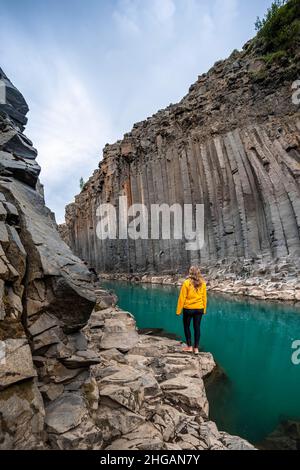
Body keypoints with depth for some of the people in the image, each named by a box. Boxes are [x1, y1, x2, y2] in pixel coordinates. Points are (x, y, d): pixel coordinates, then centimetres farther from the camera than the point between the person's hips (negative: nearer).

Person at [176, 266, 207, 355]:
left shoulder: (186, 283, -14)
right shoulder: (203, 283, -4)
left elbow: (182, 298, -11)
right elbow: (204, 298, 3)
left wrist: (178, 311, -4)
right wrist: (204, 310, 14)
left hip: (188, 309, -3)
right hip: (199, 309, 3)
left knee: (186, 326, 15)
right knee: (197, 327, 12)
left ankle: (189, 346, 20)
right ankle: (196, 348, 19)